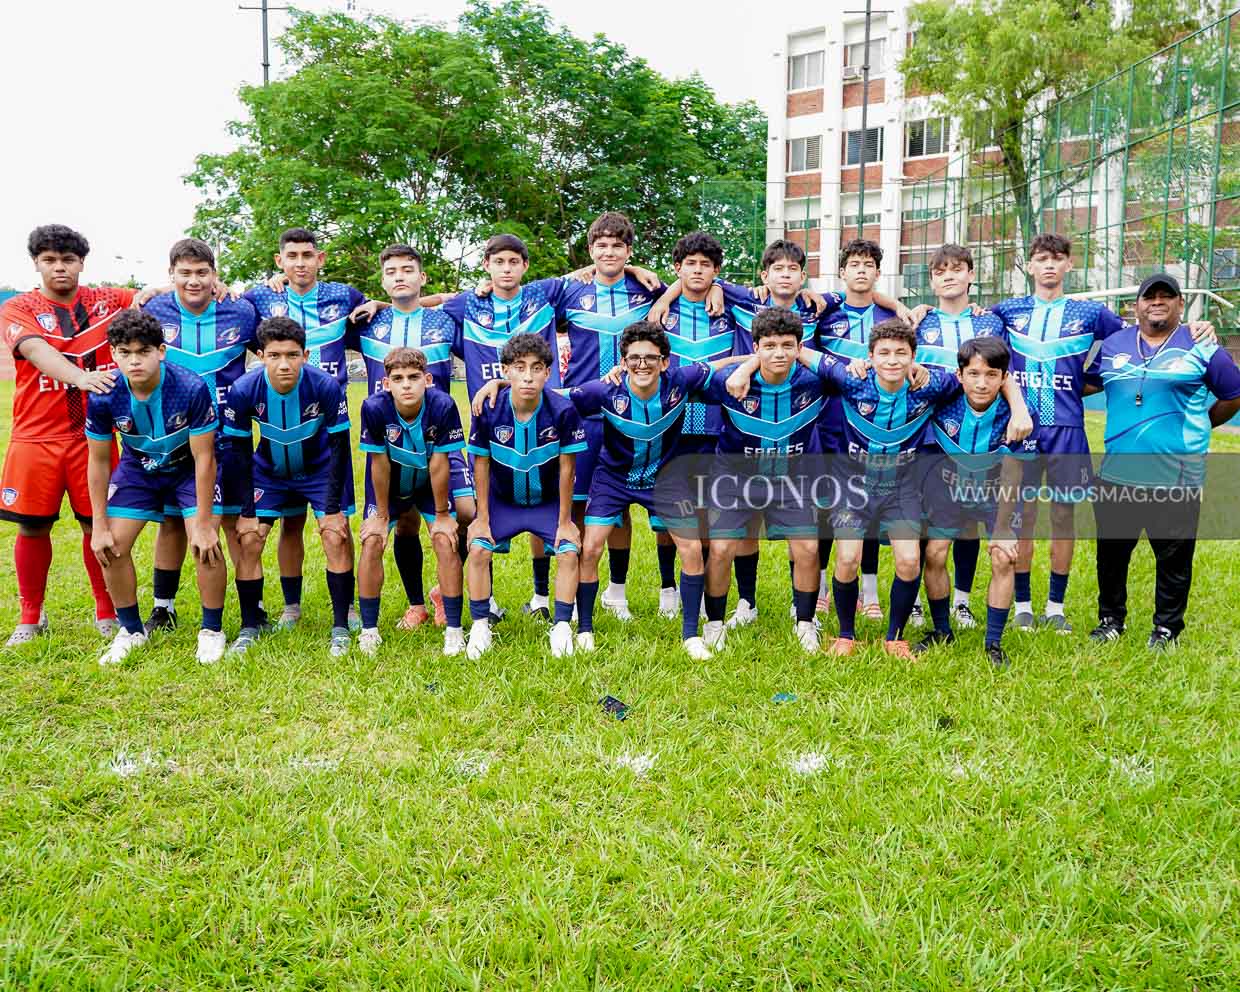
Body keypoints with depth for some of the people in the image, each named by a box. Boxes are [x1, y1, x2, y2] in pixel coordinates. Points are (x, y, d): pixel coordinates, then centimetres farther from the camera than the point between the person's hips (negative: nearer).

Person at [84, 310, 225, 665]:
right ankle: (131, 630, 17)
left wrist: (203, 523, -21)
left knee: (206, 545, -18)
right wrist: (99, 525, -8)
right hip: (138, 468, 3)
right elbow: (98, 461, -10)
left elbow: (203, 457, -23)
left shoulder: (192, 389, -32)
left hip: (190, 469, -3)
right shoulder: (104, 397, -24)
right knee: (111, 546, -4)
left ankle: (212, 630, 3)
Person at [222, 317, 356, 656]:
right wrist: (246, 510, -12)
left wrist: (332, 508, -17)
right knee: (248, 540, -5)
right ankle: (250, 627, 11)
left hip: (320, 469, -1)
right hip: (268, 471, 2)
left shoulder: (326, 386, -29)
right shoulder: (243, 390, -25)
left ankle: (341, 628, 1)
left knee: (336, 538, -12)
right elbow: (240, 451, -13)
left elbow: (339, 446, -18)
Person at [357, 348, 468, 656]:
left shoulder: (443, 406, -33)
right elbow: (379, 464, -20)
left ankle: (454, 629, -2)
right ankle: (368, 629, 3)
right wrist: (382, 515, -10)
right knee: (372, 542, -10)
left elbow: (438, 463, -22)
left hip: (431, 483, 0)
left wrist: (441, 514, -12)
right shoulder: (374, 407, -31)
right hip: (390, 485, 1)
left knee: (446, 542, -13)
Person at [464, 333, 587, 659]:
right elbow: (481, 465, -10)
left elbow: (566, 468, -15)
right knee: (478, 550, -15)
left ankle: (561, 626, 1)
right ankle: (480, 626, 2)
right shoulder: (488, 411, -22)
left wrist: (565, 521, -10)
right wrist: (482, 519, -8)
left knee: (570, 552, -16)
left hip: (549, 501, 0)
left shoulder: (563, 411, -25)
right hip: (502, 500, 1)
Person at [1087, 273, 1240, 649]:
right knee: (1111, 553, 13)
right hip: (1117, 474, 3)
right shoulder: (1113, 345, 10)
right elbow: (1087, 382, 24)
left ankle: (1167, 627, 23)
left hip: (1176, 478, -3)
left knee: (1173, 558, 7)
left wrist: (1199, 426, 12)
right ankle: (1111, 619, 29)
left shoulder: (1201, 347, 1)